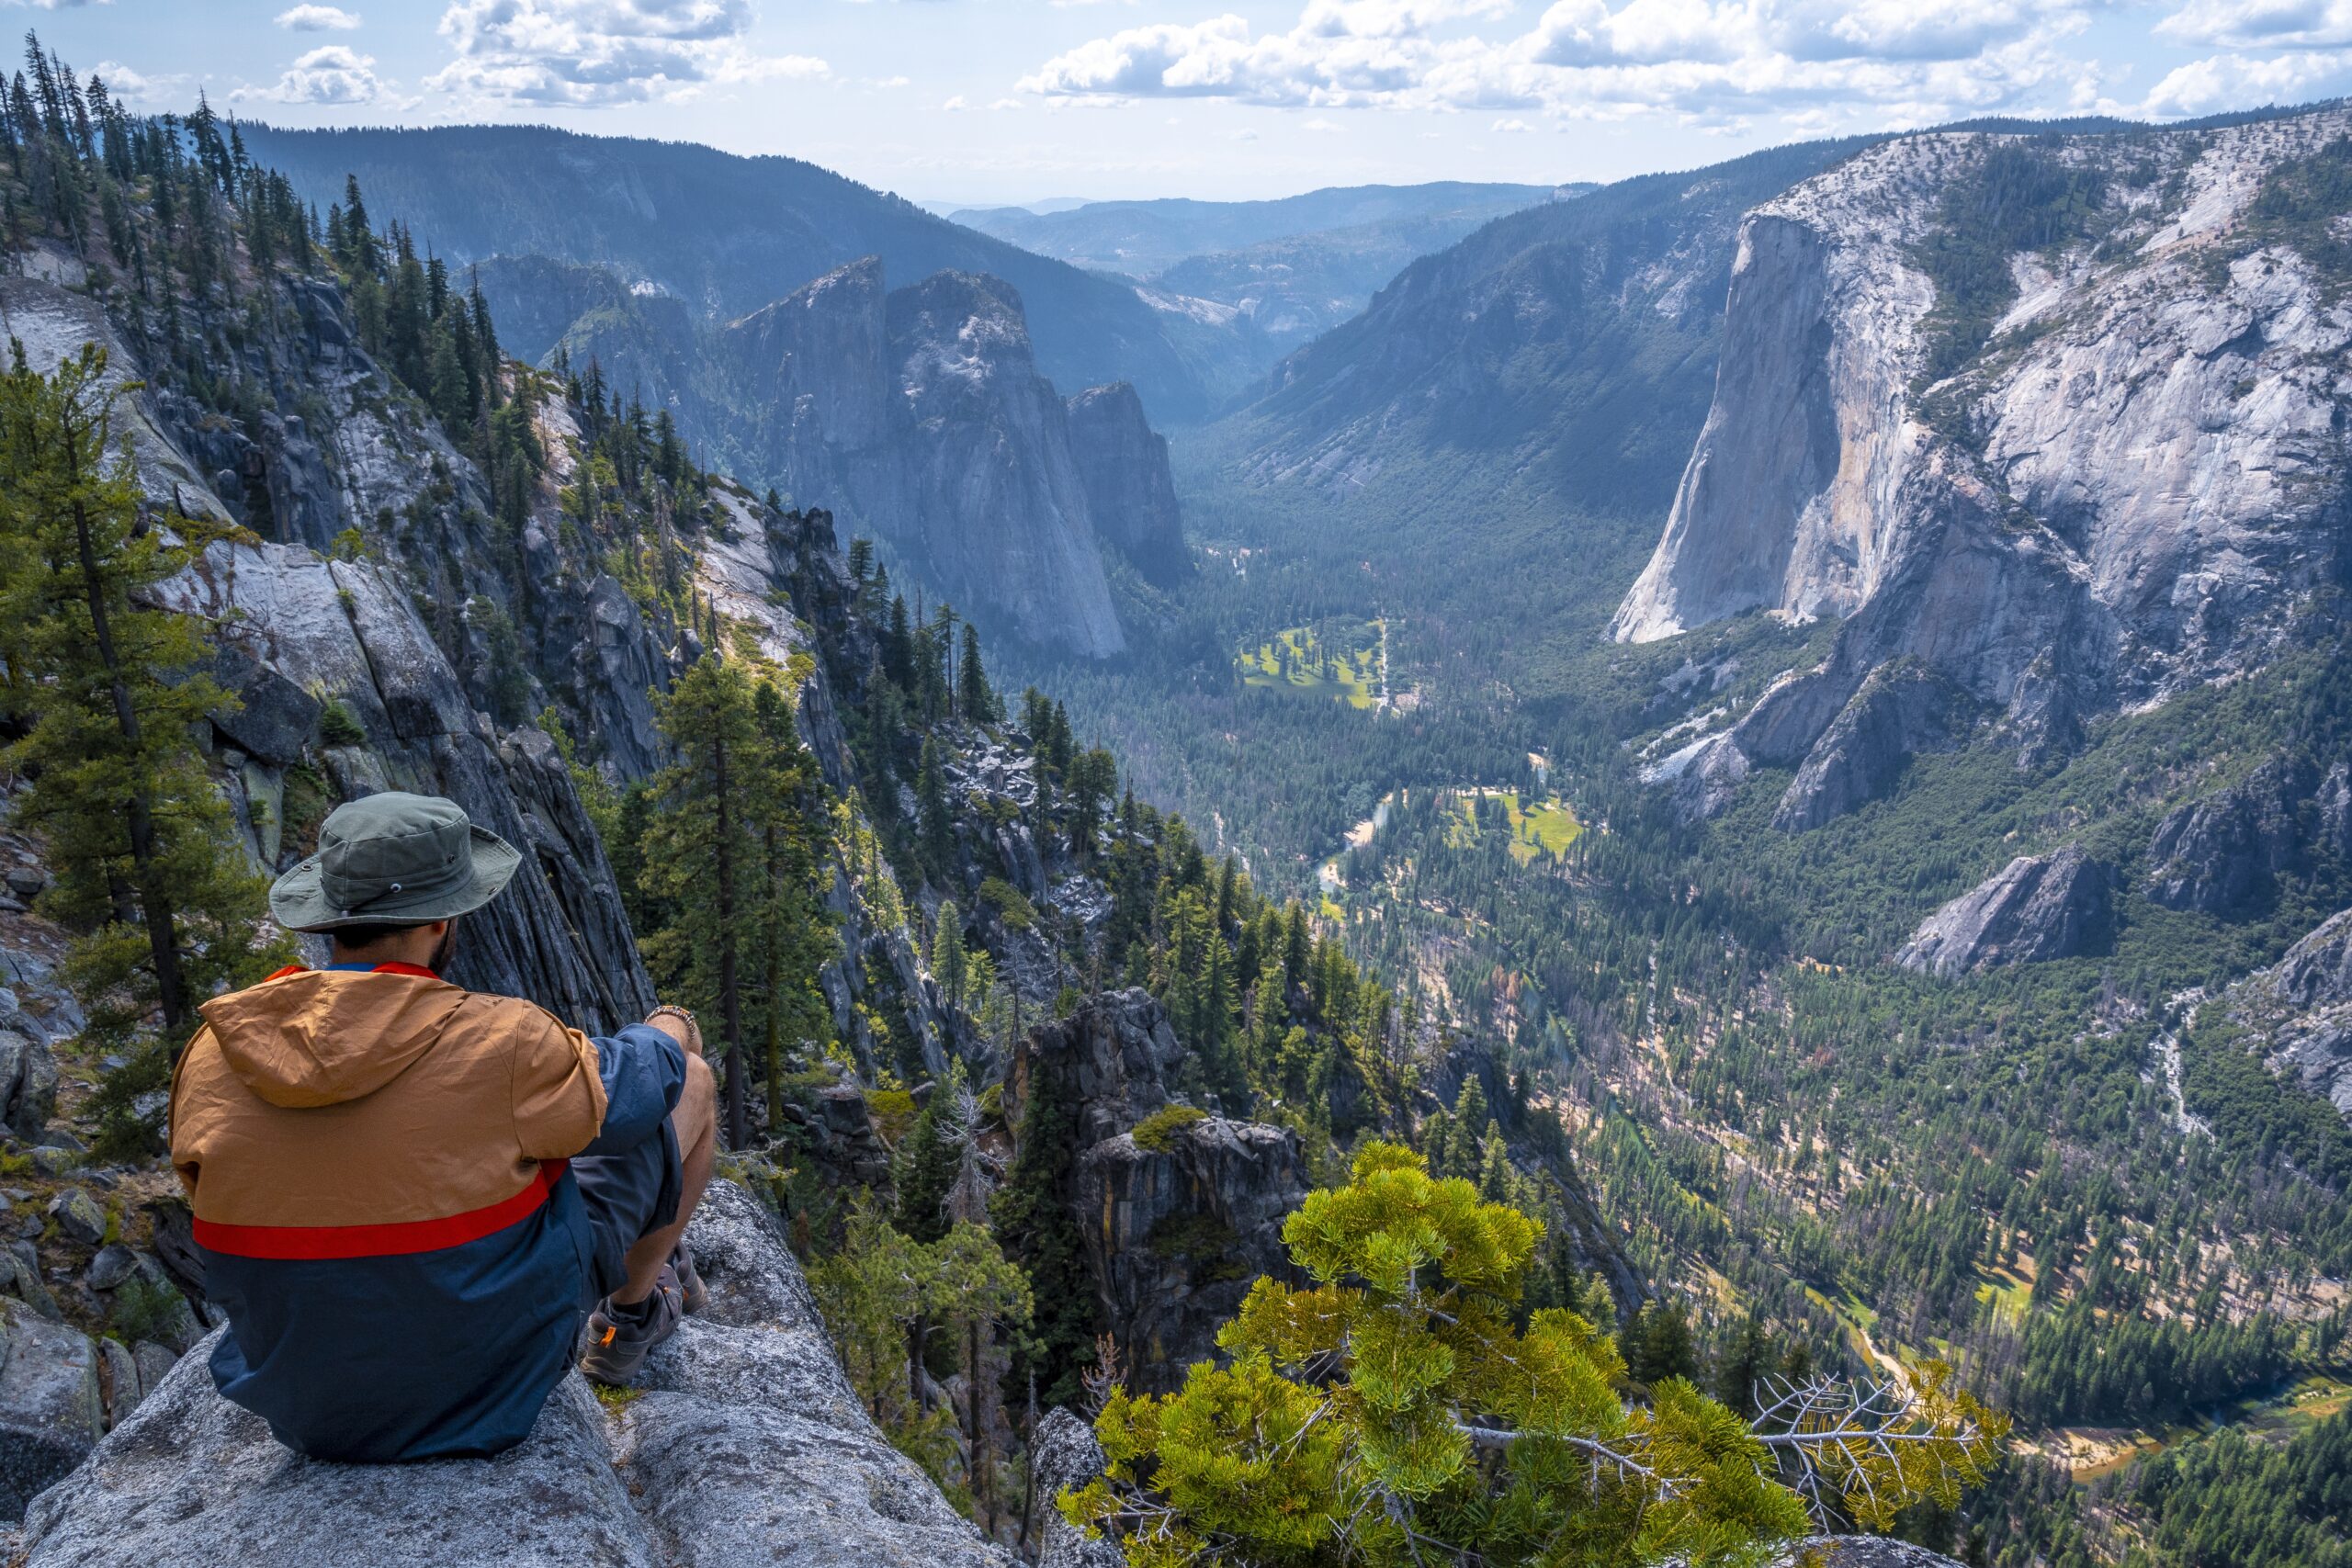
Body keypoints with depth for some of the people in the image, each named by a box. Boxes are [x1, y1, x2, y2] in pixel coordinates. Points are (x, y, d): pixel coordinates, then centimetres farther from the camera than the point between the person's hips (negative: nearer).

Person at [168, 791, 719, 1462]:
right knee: (690, 1082, 9)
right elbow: (635, 1084, -9)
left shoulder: (211, 1055, -14)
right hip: (499, 1365, -5)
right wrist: (670, 1033, 15)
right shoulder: (498, 1045, -28)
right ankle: (633, 1310, 31)